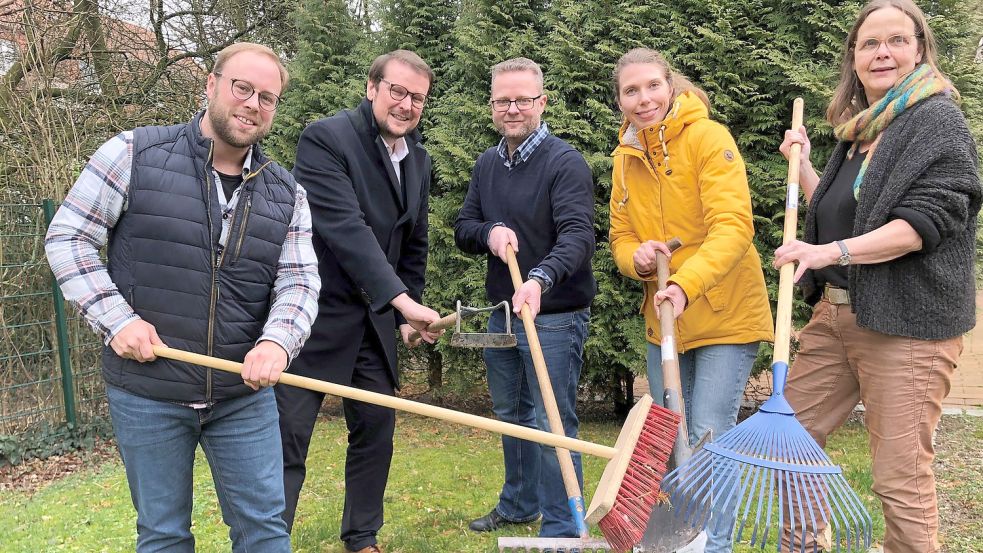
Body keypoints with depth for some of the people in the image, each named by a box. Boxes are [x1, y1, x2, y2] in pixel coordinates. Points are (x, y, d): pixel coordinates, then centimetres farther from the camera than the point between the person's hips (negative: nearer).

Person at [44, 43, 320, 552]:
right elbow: (67, 238, -1)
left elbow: (299, 281, -2)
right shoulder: (134, 154, -5)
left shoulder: (286, 194, 4)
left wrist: (276, 342, -22)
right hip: (146, 393, -2)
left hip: (245, 393, 2)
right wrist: (116, 318, -13)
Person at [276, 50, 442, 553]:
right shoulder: (325, 138, -14)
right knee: (287, 440, -2)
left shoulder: (419, 161, 9)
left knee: (377, 431, 12)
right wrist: (402, 298, -32)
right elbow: (345, 227, -25)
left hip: (376, 321, 7)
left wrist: (407, 315, 14)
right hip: (318, 316, -7)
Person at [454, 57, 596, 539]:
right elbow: (462, 229, 9)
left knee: (552, 424, -2)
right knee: (511, 415, 20)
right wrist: (490, 232, -14)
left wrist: (540, 278, -44)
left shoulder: (565, 162, -13)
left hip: (555, 317, -7)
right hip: (501, 312, 7)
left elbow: (577, 234, -26)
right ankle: (519, 504, 39)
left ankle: (560, 529, 12)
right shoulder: (487, 164, 9)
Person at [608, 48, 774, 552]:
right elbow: (621, 236, 8)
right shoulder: (626, 156, 4)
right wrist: (636, 258, -16)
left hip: (725, 316, -6)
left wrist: (686, 285, -37)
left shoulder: (708, 137, -14)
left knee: (709, 437, -6)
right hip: (662, 319, 6)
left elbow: (733, 226, -24)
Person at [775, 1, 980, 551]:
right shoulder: (860, 129, 18)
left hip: (906, 324, -8)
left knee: (901, 479, -5)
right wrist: (803, 163, 16)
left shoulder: (938, 120, -5)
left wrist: (831, 253, -25)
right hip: (837, 313, 8)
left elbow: (926, 220, -17)